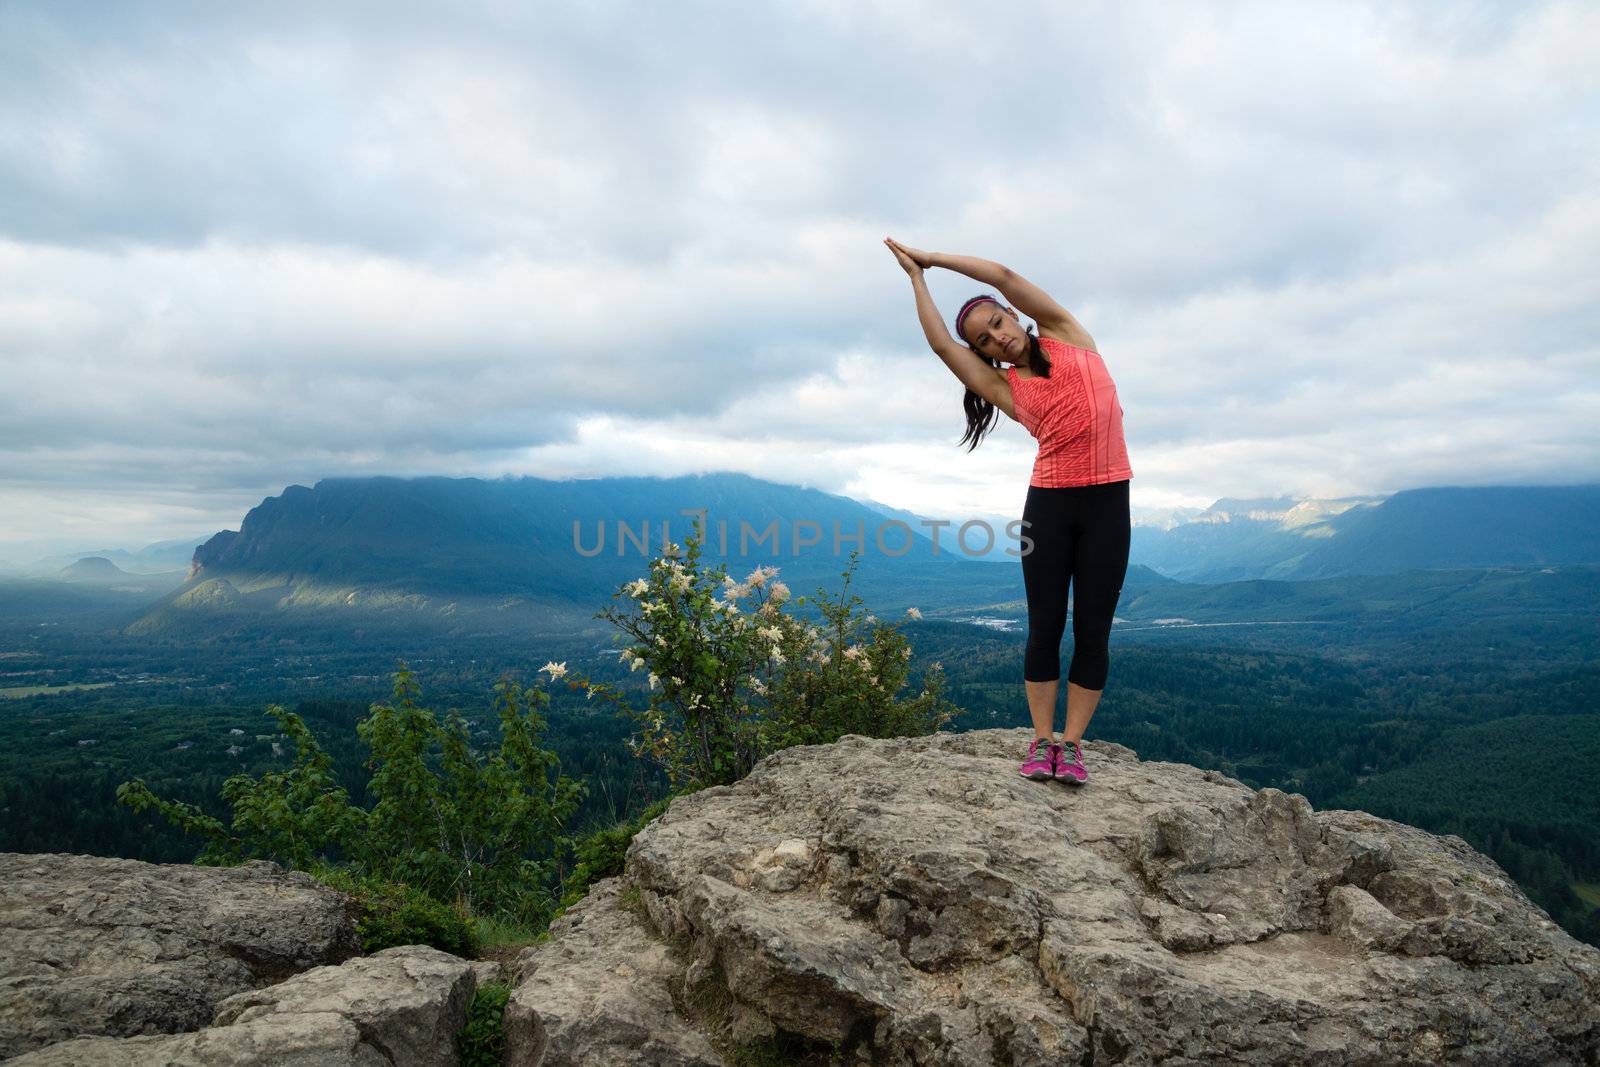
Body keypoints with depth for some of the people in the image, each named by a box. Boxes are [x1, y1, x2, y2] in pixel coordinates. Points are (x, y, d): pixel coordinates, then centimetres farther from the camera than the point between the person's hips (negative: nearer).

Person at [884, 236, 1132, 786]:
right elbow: (942, 345, 1)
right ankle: (1041, 741, 8)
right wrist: (916, 277, 8)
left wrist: (932, 256, 9)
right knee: (1045, 628, 0)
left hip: (1107, 502, 0)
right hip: (1049, 503, 1)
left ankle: (1071, 743, 6)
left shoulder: (1067, 336, 8)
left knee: (1092, 631, 0)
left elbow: (1003, 276, 2)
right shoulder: (1004, 387, 9)